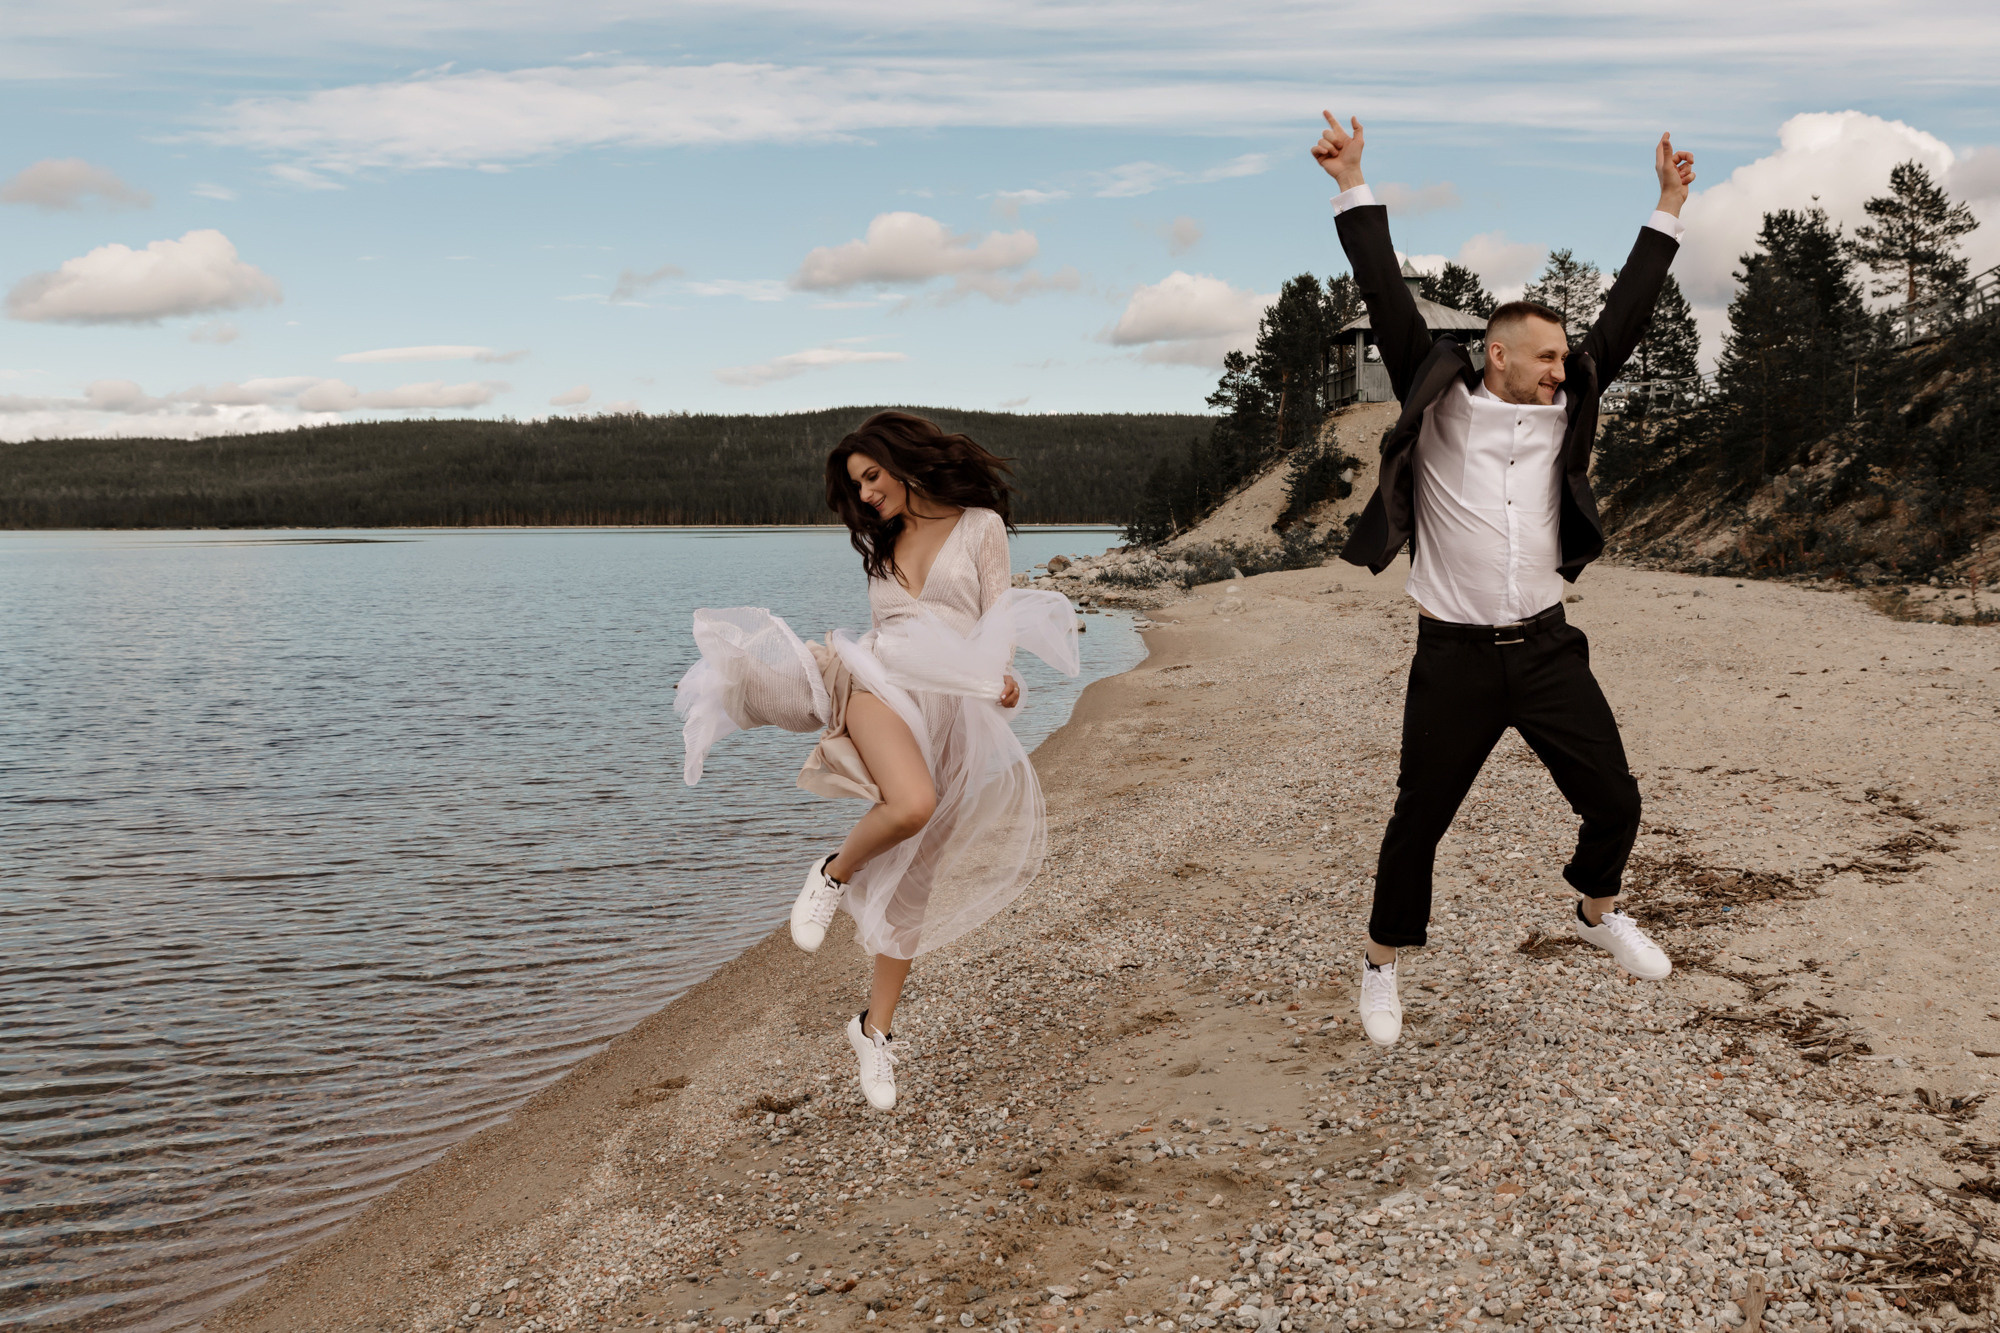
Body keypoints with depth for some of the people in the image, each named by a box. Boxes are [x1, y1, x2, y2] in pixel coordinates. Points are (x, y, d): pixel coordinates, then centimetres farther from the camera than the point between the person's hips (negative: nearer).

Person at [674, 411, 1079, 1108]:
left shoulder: (980, 524, 10)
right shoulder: (885, 543, 23)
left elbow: (997, 619, 3)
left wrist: (1004, 677, -15)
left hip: (951, 710, -1)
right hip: (884, 683, 1)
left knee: (911, 881, 2)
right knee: (911, 804, -35)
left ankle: (875, 1029, 14)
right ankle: (834, 873, -8)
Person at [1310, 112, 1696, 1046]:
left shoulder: (1563, 410, 6)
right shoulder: (1440, 404, -4)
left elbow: (1623, 316, 9)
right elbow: (1390, 302, -8)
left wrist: (1668, 208, 11)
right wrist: (1353, 187, -9)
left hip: (1547, 647, 4)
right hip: (1454, 656, -4)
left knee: (1614, 801, 7)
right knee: (1419, 819, 5)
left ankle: (1597, 914, 38)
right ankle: (1382, 968, 25)